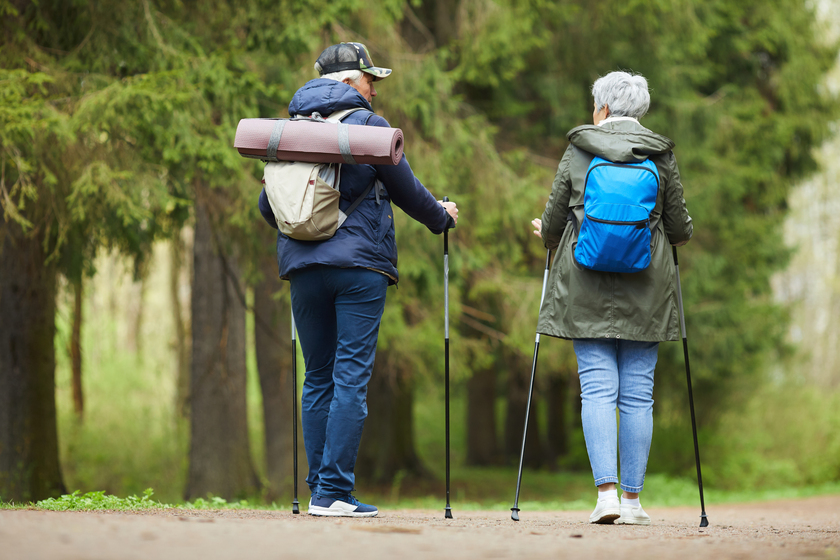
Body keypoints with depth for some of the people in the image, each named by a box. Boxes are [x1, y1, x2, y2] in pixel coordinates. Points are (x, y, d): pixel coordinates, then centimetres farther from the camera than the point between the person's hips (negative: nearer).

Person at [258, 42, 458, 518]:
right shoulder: (368, 125, -2)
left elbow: (267, 205, 17)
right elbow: (406, 190, 3)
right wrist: (442, 217, 23)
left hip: (303, 265, 5)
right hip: (360, 265, -5)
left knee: (318, 379, 10)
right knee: (351, 378, -5)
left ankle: (322, 487, 9)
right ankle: (333, 492, -11)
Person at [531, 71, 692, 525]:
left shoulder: (576, 154, 0)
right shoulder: (660, 157, 1)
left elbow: (552, 224, 5)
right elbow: (679, 228, 6)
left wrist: (546, 234, 28)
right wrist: (679, 232, 30)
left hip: (586, 287, 0)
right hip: (645, 290, 0)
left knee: (597, 389, -1)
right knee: (638, 393, 4)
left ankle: (606, 492, -14)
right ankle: (632, 500, 5)